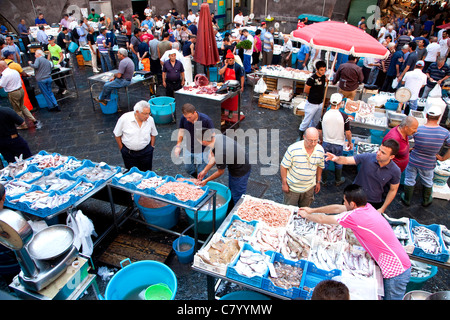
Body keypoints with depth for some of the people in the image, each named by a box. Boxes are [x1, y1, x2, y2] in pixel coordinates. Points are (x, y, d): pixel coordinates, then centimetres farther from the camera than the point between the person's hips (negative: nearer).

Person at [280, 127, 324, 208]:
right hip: (292, 187, -3)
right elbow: (283, 166, -14)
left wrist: (318, 182, 13)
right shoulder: (293, 149, -23)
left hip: (309, 188, 3)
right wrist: (284, 183, -10)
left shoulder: (320, 150, -9)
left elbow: (320, 166, 8)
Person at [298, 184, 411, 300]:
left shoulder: (354, 217, -25)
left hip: (396, 272, -8)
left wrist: (306, 215, 8)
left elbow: (322, 219, -11)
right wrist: (312, 210, 20)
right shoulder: (367, 207, 1)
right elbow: (338, 208, 13)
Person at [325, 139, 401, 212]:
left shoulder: (395, 171, -15)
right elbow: (346, 160, -21)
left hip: (374, 203, 0)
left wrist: (382, 209, -4)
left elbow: (393, 190, -3)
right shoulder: (367, 157, -19)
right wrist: (337, 158, -44)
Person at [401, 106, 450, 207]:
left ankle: (407, 200, 39)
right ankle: (426, 201, 47)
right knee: (428, 183, 26)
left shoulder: (417, 130, -22)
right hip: (428, 164, 1)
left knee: (409, 180, 20)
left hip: (413, 161, -1)